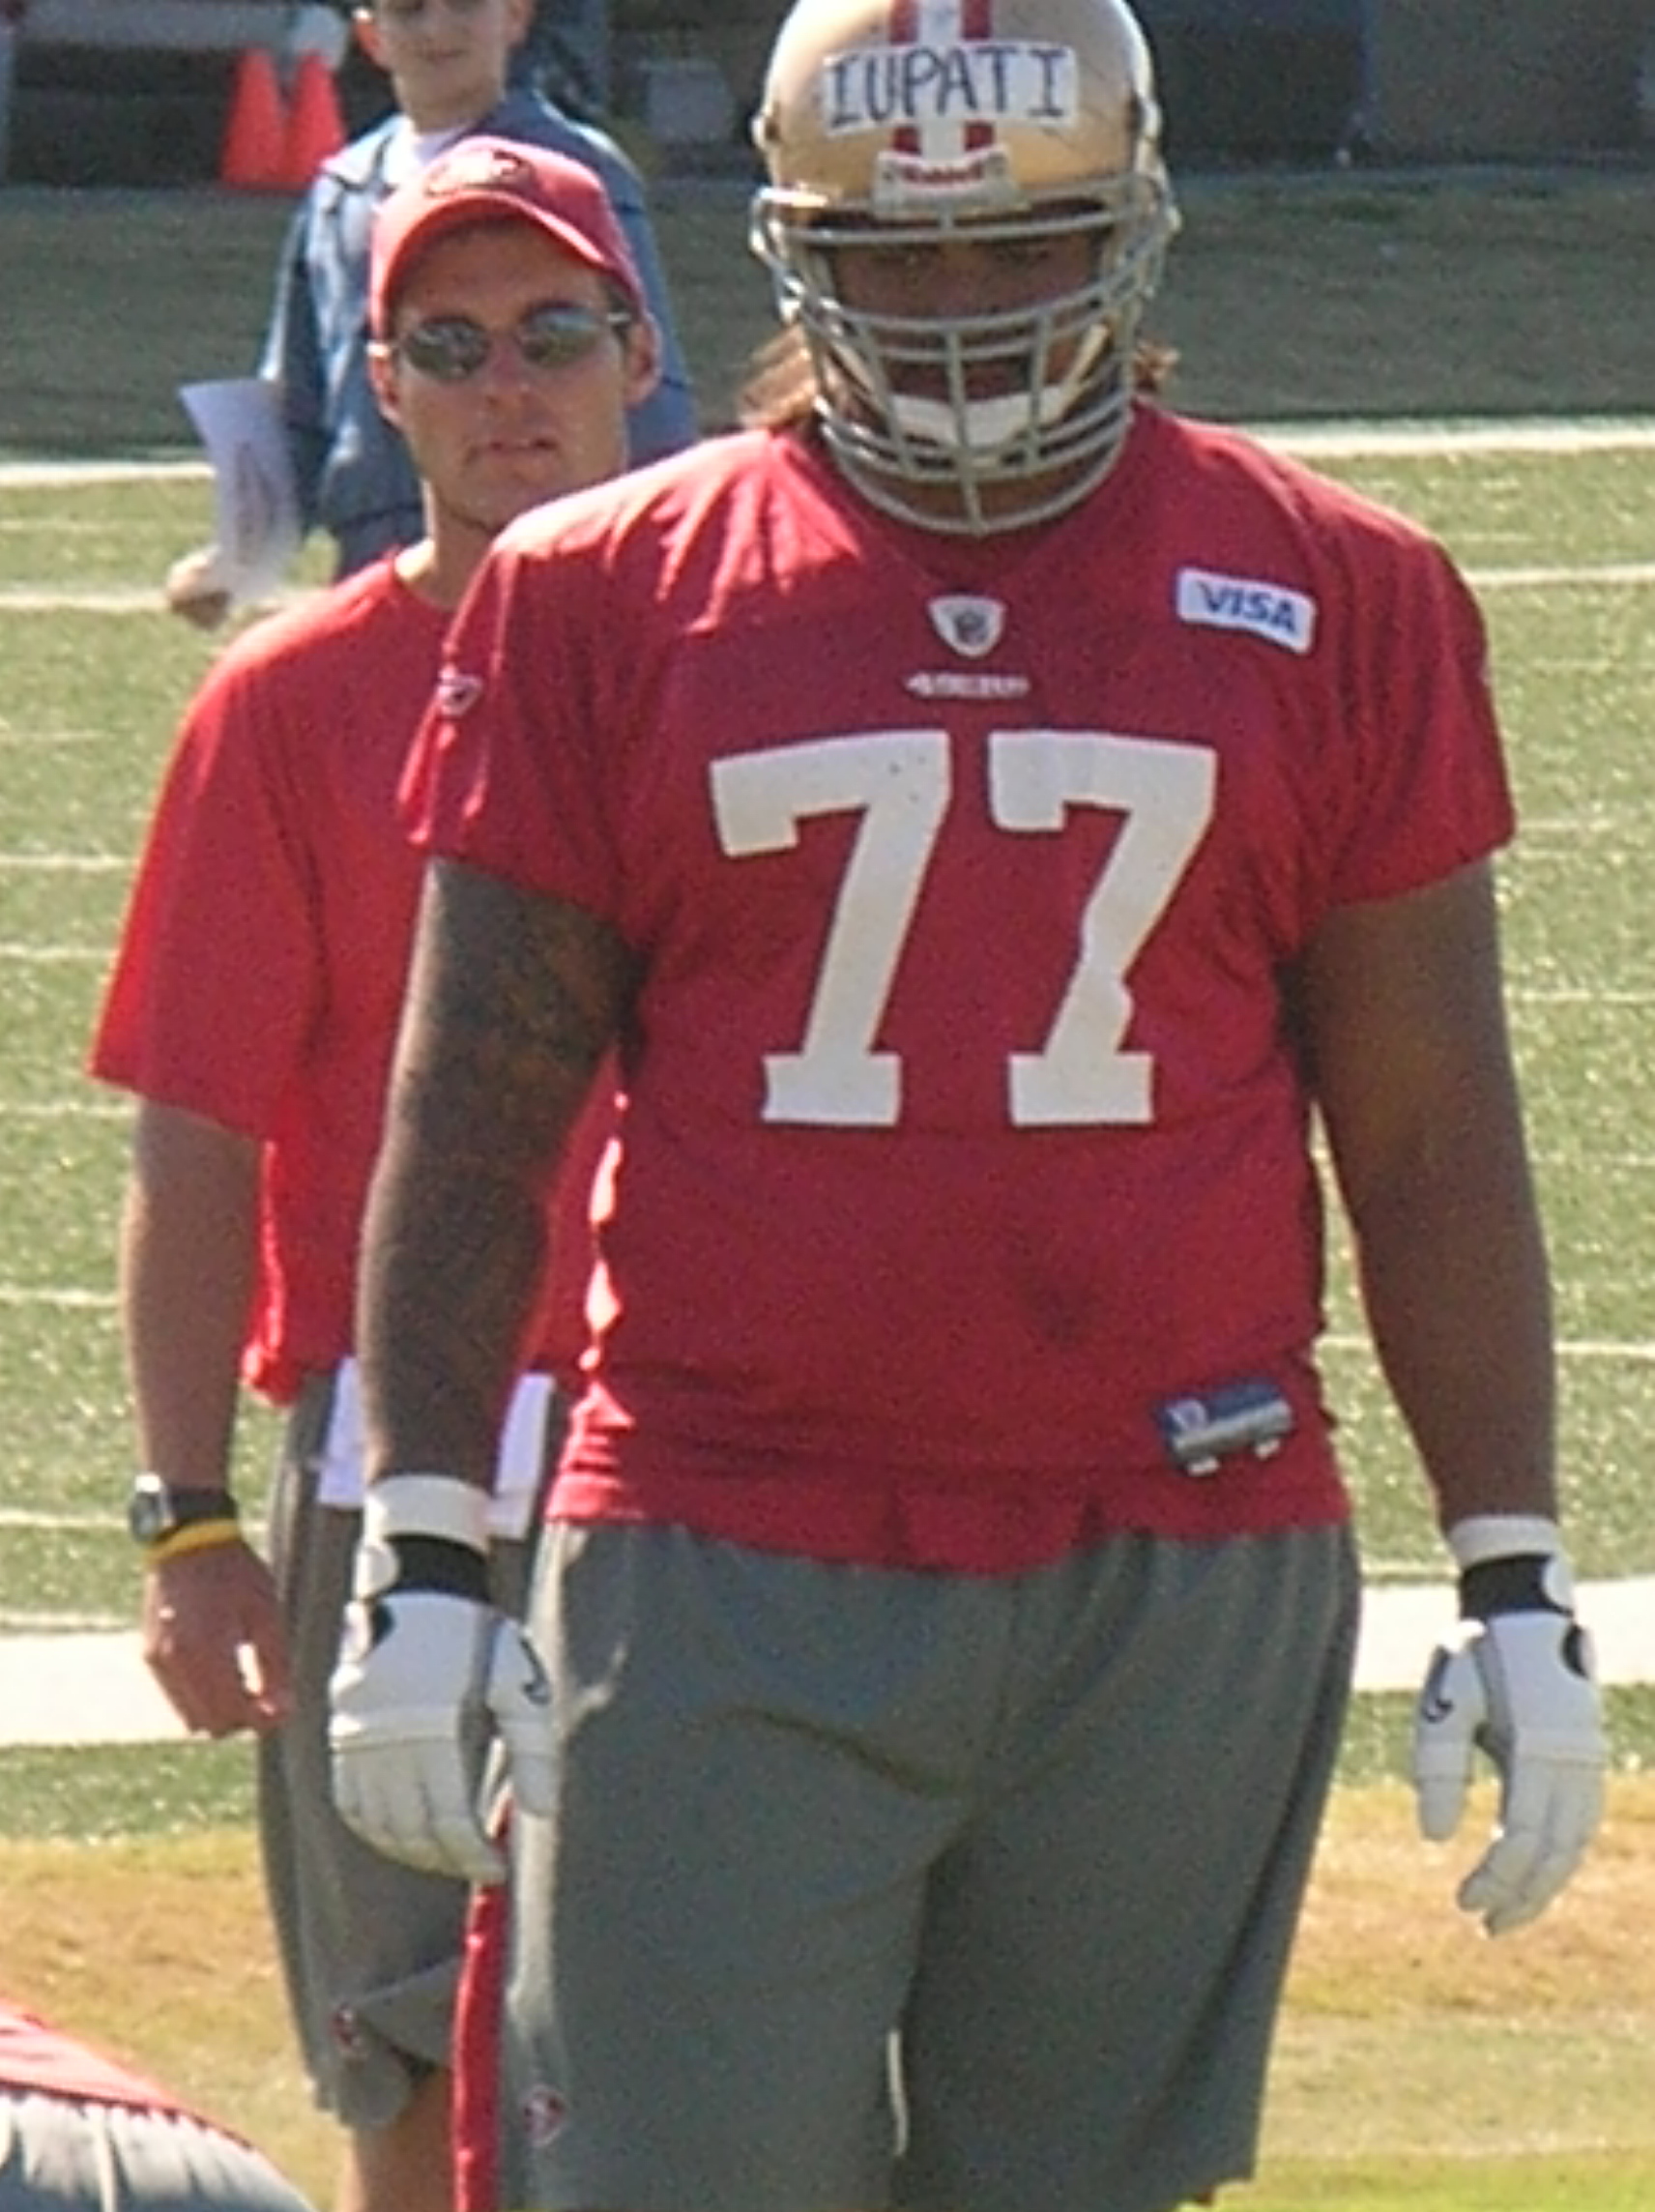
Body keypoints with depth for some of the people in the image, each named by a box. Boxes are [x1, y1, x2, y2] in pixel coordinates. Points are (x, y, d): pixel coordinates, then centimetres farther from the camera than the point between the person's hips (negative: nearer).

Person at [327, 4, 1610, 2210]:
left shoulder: (1331, 604, 6)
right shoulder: (612, 603, 4)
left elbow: (1430, 1143, 10)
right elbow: (472, 1121, 7)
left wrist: (1518, 1579, 7)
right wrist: (423, 1558, 0)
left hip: (1185, 1597, 1)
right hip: (727, 1590, -1)